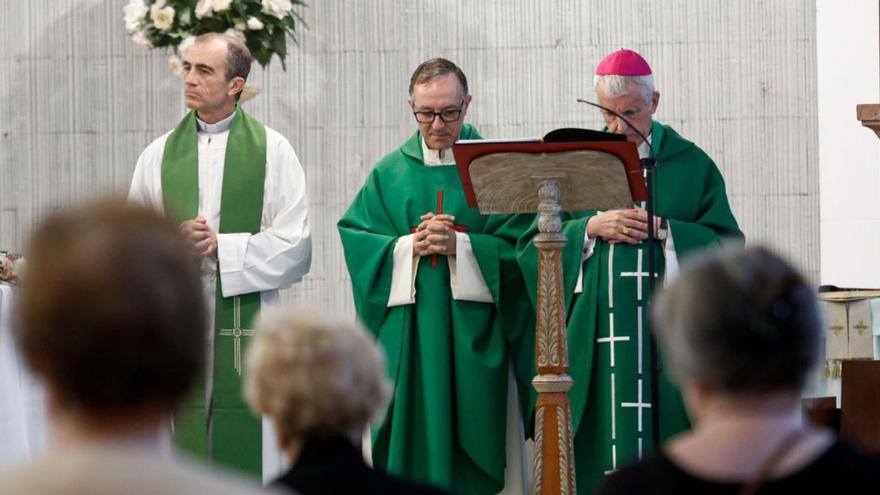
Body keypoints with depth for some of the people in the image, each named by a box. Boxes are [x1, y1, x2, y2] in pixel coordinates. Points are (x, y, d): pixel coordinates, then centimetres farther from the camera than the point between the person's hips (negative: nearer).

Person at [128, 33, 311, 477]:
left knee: (248, 453, -4)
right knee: (184, 453, -1)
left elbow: (294, 245, -3)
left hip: (249, 324, -2)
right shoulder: (159, 156, 11)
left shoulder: (272, 151, 4)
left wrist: (221, 247, -9)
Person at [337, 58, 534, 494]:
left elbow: (519, 245, -4)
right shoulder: (390, 173, 11)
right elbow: (355, 237, 4)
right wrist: (408, 247, -12)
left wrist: (460, 245, -17)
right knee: (412, 435, -2)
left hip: (474, 336, -2)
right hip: (406, 338, 2)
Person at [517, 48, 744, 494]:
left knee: (663, 433, -4)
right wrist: (590, 227, -10)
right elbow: (534, 244, 5)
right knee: (596, 438, -3)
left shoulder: (691, 166, 6)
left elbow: (727, 246, 0)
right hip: (594, 335, 1)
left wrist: (662, 229, -11)